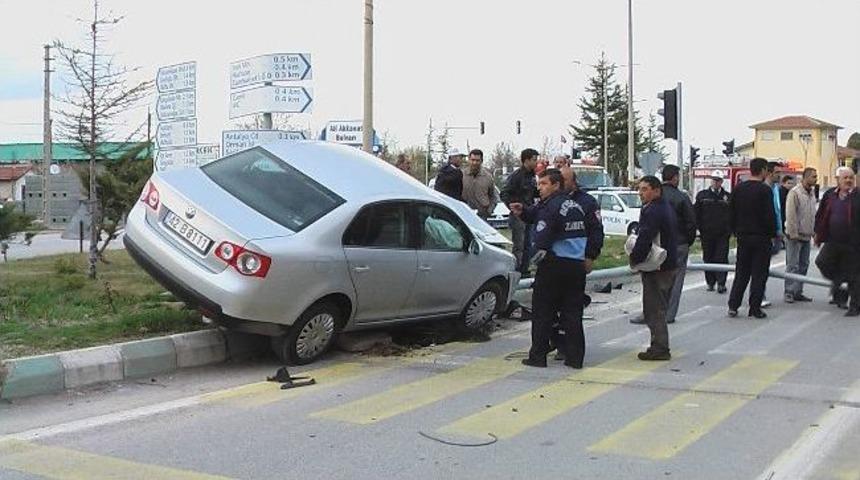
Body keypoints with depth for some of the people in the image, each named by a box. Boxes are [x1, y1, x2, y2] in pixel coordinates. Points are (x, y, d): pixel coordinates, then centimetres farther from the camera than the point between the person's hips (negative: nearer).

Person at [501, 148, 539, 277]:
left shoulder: (531, 175, 12)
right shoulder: (516, 175, -13)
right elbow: (504, 194, -15)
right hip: (518, 216, -8)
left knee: (527, 246, 12)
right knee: (518, 246, -5)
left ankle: (524, 271, 21)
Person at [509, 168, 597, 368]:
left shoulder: (551, 206, -13)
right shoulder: (576, 206, 13)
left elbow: (542, 240, -17)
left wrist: (538, 256, -2)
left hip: (554, 264, -7)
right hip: (577, 264, 7)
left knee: (542, 311, 3)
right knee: (573, 313, 8)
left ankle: (538, 355, 6)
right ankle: (575, 357, 8)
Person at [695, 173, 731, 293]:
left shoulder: (727, 197, 6)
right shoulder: (702, 195, 7)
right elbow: (696, 213, 7)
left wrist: (729, 230, -1)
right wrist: (700, 228, -1)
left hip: (722, 234, -1)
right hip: (707, 234, 1)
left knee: (721, 258, -4)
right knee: (708, 258, 6)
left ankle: (721, 283, -3)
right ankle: (710, 283, 15)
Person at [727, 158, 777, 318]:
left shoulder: (738, 189, 5)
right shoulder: (765, 190, -12)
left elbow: (731, 213, 9)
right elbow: (770, 215, -14)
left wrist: (735, 231, 17)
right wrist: (773, 234, -2)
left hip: (743, 237, 5)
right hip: (761, 237, -5)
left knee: (741, 272, 11)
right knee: (759, 274, 2)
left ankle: (733, 306, 6)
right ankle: (755, 308, 4)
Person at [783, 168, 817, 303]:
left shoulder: (812, 193, 13)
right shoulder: (795, 193, -13)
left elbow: (813, 214, 19)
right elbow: (790, 215, -17)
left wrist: (814, 231, 14)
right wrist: (793, 234, -18)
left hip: (806, 236, 8)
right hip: (795, 236, -8)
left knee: (803, 265, 10)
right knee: (792, 265, -6)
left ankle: (798, 292, 16)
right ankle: (789, 292, -1)